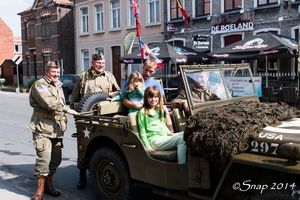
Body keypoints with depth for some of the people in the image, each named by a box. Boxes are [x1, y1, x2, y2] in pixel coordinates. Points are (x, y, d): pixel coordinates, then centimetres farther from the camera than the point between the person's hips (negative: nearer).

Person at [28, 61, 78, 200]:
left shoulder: (58, 86, 19)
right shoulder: (39, 85, -7)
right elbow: (49, 102, -22)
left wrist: (64, 120, 16)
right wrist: (67, 110, -20)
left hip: (57, 128, 8)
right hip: (42, 127, -7)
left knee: (56, 158, 10)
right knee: (44, 158, -11)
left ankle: (48, 185, 26)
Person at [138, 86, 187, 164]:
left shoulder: (160, 110, 23)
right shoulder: (143, 112, 3)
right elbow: (142, 131, -1)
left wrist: (170, 133, 6)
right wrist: (148, 147, -11)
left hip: (165, 138, 7)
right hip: (154, 140, -6)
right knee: (181, 139, -28)